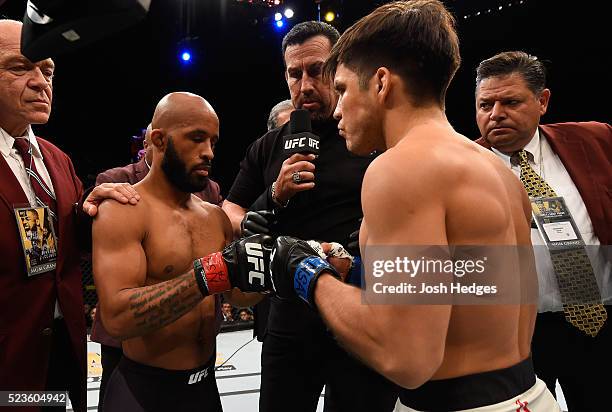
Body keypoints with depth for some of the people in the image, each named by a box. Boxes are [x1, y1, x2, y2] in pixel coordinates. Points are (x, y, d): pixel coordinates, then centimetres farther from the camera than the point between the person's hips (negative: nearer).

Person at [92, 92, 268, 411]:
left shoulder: (216, 216, 3)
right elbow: (117, 317, -28)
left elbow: (237, 297, 6)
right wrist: (213, 272, -36)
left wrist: (267, 269, -14)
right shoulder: (121, 211, -16)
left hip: (205, 383, 7)